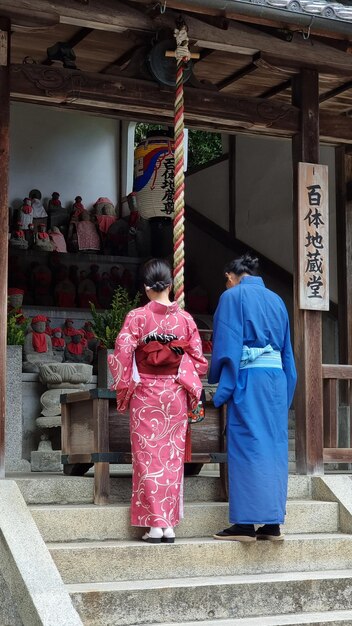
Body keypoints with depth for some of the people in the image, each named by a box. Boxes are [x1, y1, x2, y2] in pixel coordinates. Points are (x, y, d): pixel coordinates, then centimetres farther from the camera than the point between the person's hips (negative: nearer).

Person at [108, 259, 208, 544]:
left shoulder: (136, 317, -6)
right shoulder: (185, 318, 1)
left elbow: (121, 355, -10)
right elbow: (198, 359, 3)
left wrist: (124, 390, 1)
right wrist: (191, 388, 17)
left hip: (145, 394, -2)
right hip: (176, 395, 2)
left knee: (148, 457, 3)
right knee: (172, 457, 7)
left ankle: (154, 523, 0)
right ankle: (169, 524, 7)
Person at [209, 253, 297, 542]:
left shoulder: (233, 296, 1)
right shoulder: (276, 300, 19)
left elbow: (226, 346, -7)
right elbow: (287, 350, 18)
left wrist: (223, 387, -5)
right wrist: (287, 391, 19)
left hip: (249, 378, -6)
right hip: (277, 378, 6)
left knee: (247, 446, -5)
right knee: (273, 446, 6)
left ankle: (246, 523, -6)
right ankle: (273, 522, 6)